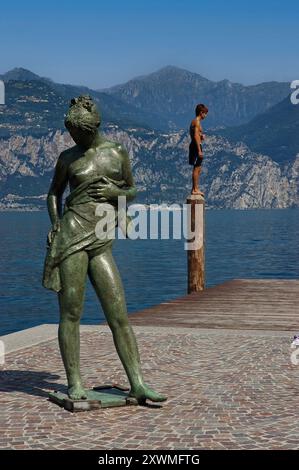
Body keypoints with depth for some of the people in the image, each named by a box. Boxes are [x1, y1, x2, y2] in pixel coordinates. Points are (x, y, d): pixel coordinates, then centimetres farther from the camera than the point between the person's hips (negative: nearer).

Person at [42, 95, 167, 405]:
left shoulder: (117, 153, 11)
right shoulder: (68, 158, 7)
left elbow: (132, 191, 19)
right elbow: (54, 192, 18)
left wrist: (116, 192, -3)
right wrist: (55, 223, 2)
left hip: (101, 243, 2)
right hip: (72, 237, -2)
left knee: (119, 315, -1)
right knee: (71, 312, -2)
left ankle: (137, 385, 1)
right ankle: (74, 383, 7)